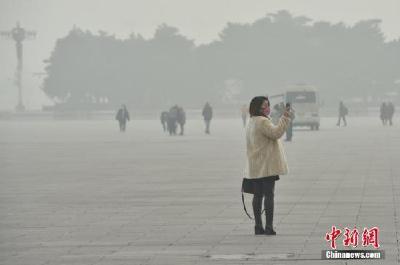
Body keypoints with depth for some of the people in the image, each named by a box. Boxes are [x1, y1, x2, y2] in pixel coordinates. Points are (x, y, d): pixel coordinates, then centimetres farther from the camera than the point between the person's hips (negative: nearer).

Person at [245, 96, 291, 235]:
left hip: (255, 167, 9)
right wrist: (285, 118, -22)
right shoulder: (262, 122, -14)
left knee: (258, 195, 9)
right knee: (269, 195, -7)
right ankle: (269, 226, -10)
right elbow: (276, 133, -23)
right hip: (266, 166, -9)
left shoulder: (251, 122, 17)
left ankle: (258, 226, 10)